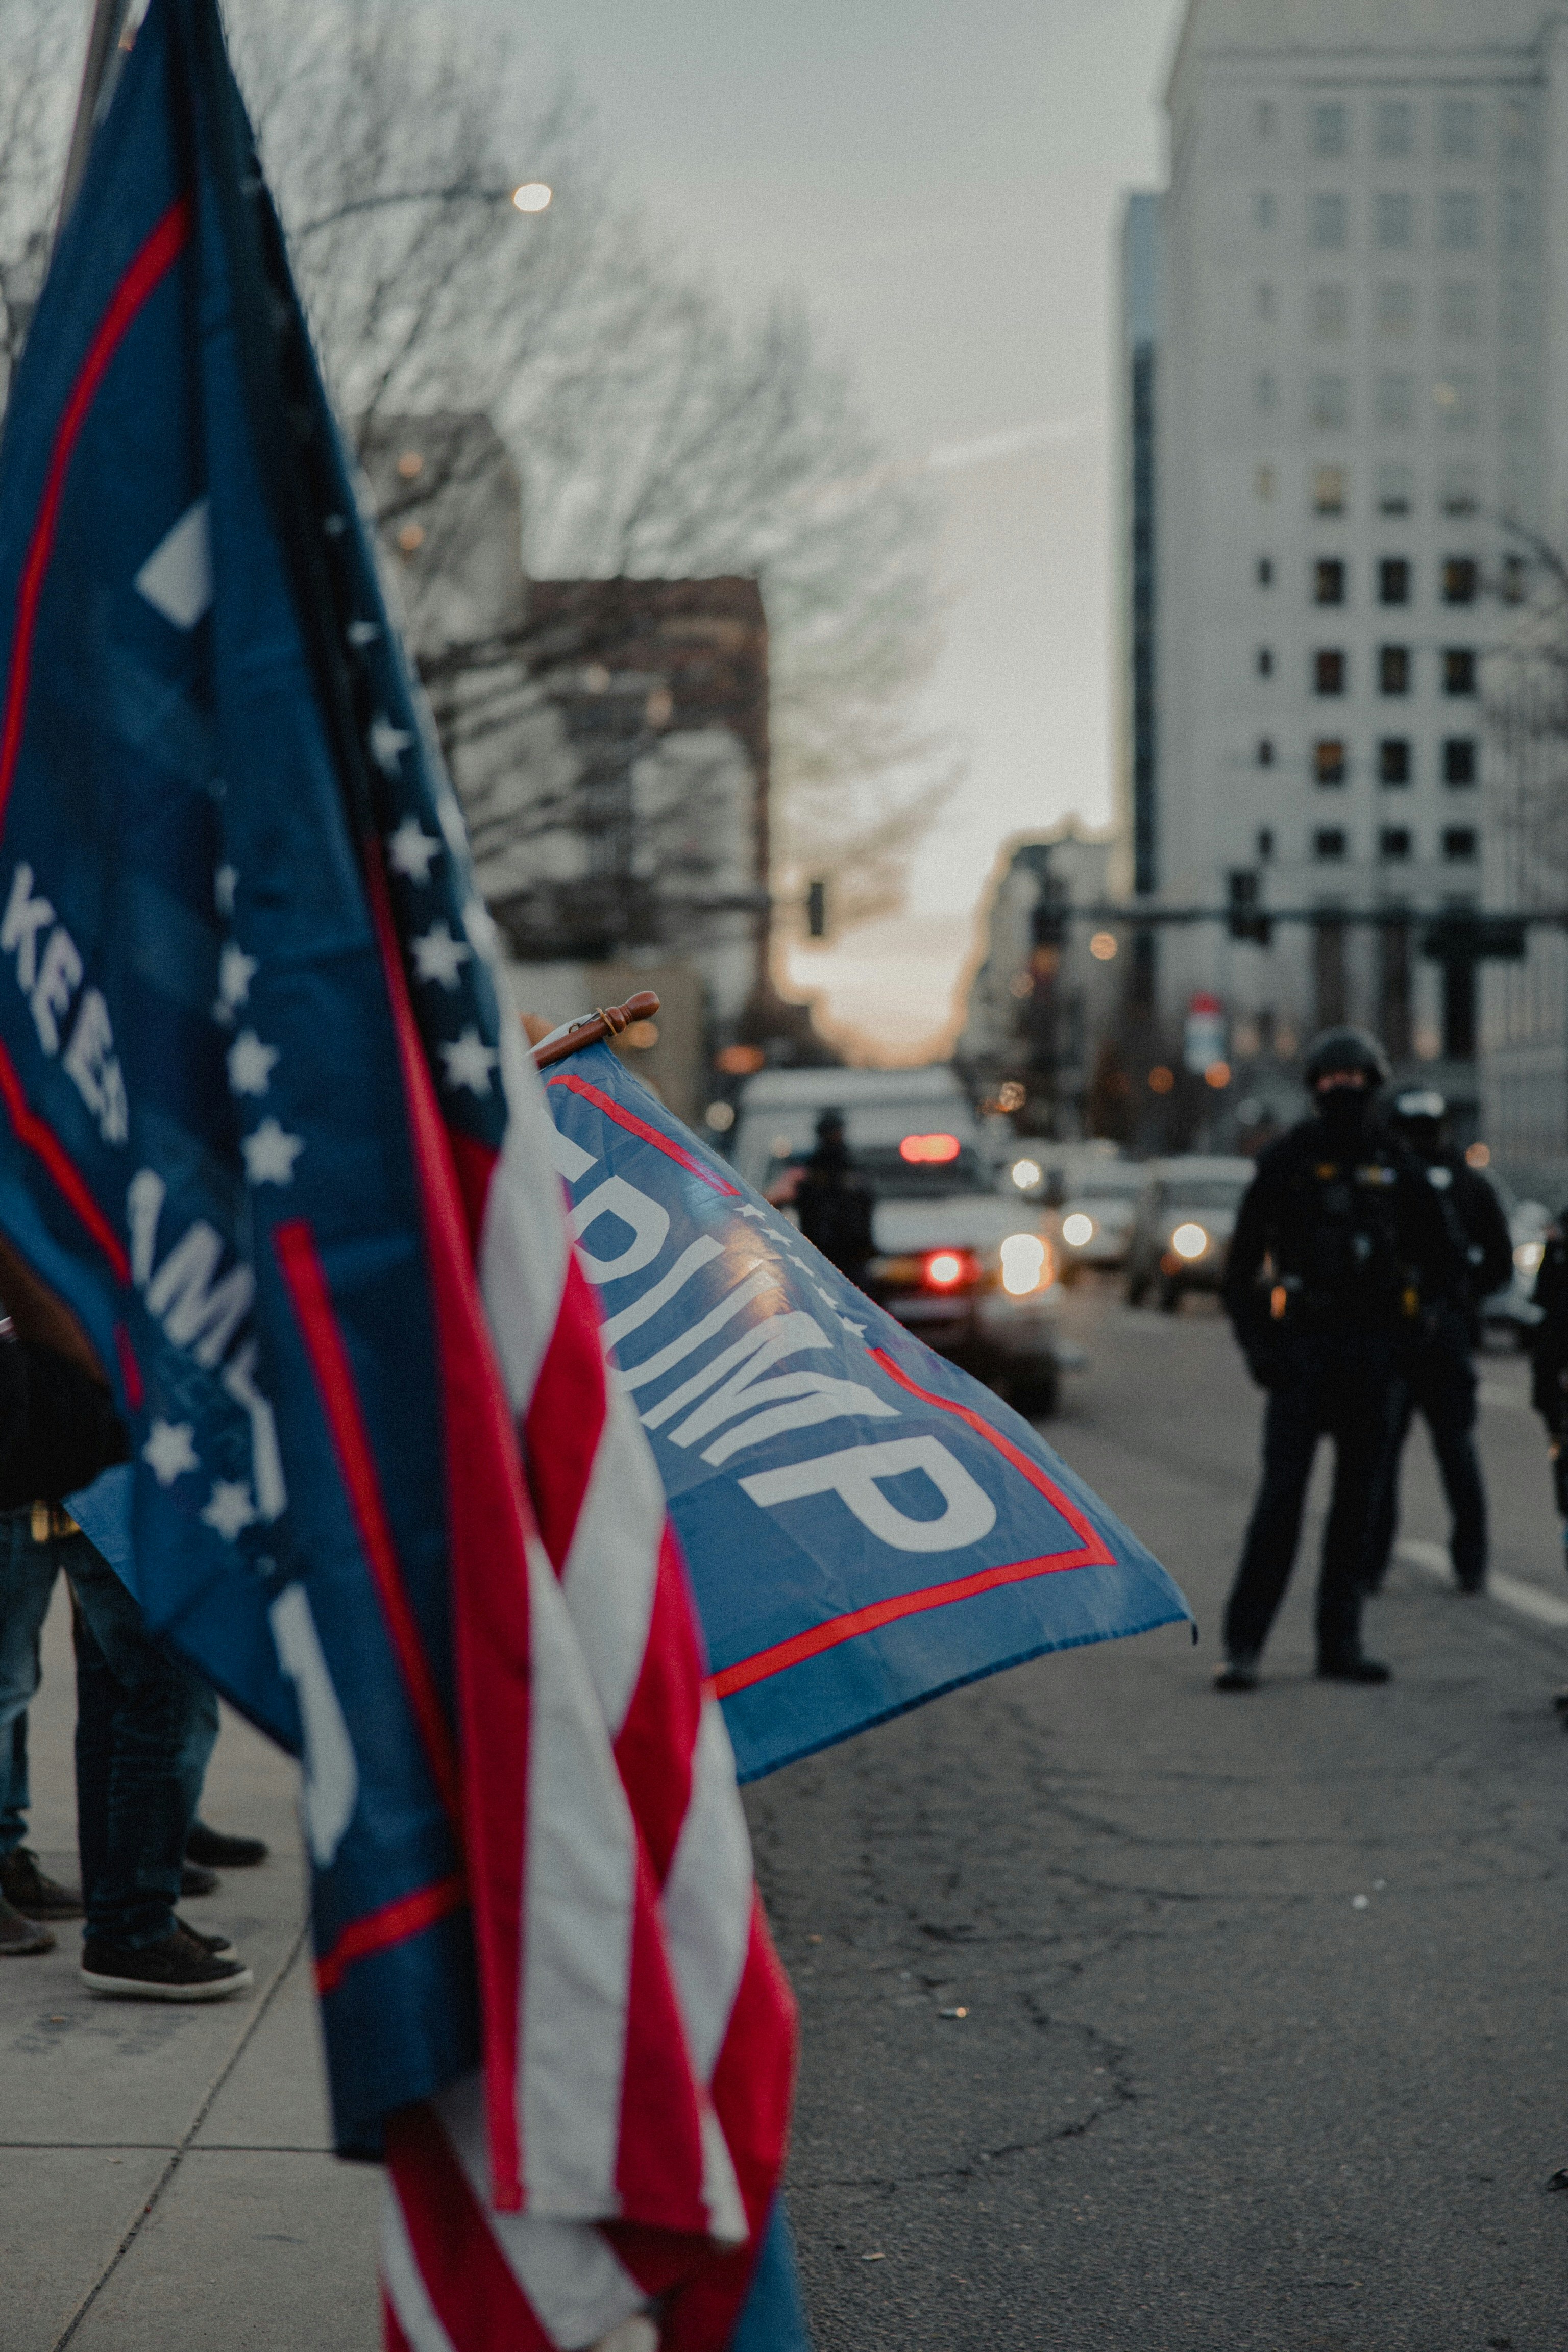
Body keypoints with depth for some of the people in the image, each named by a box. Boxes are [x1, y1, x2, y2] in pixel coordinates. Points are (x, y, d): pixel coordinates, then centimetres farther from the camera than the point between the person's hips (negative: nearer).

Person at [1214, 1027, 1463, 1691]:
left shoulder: (1395, 1164, 8)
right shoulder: (1286, 1159, 2)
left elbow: (1438, 1250, 17)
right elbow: (1243, 1259, 3)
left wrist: (1411, 1320, 8)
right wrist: (1256, 1344, -4)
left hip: (1375, 1355, 3)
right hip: (1301, 1349, -3)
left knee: (1359, 1501, 6)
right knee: (1281, 1495, -8)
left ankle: (1340, 1643, 13)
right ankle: (1242, 1644, -7)